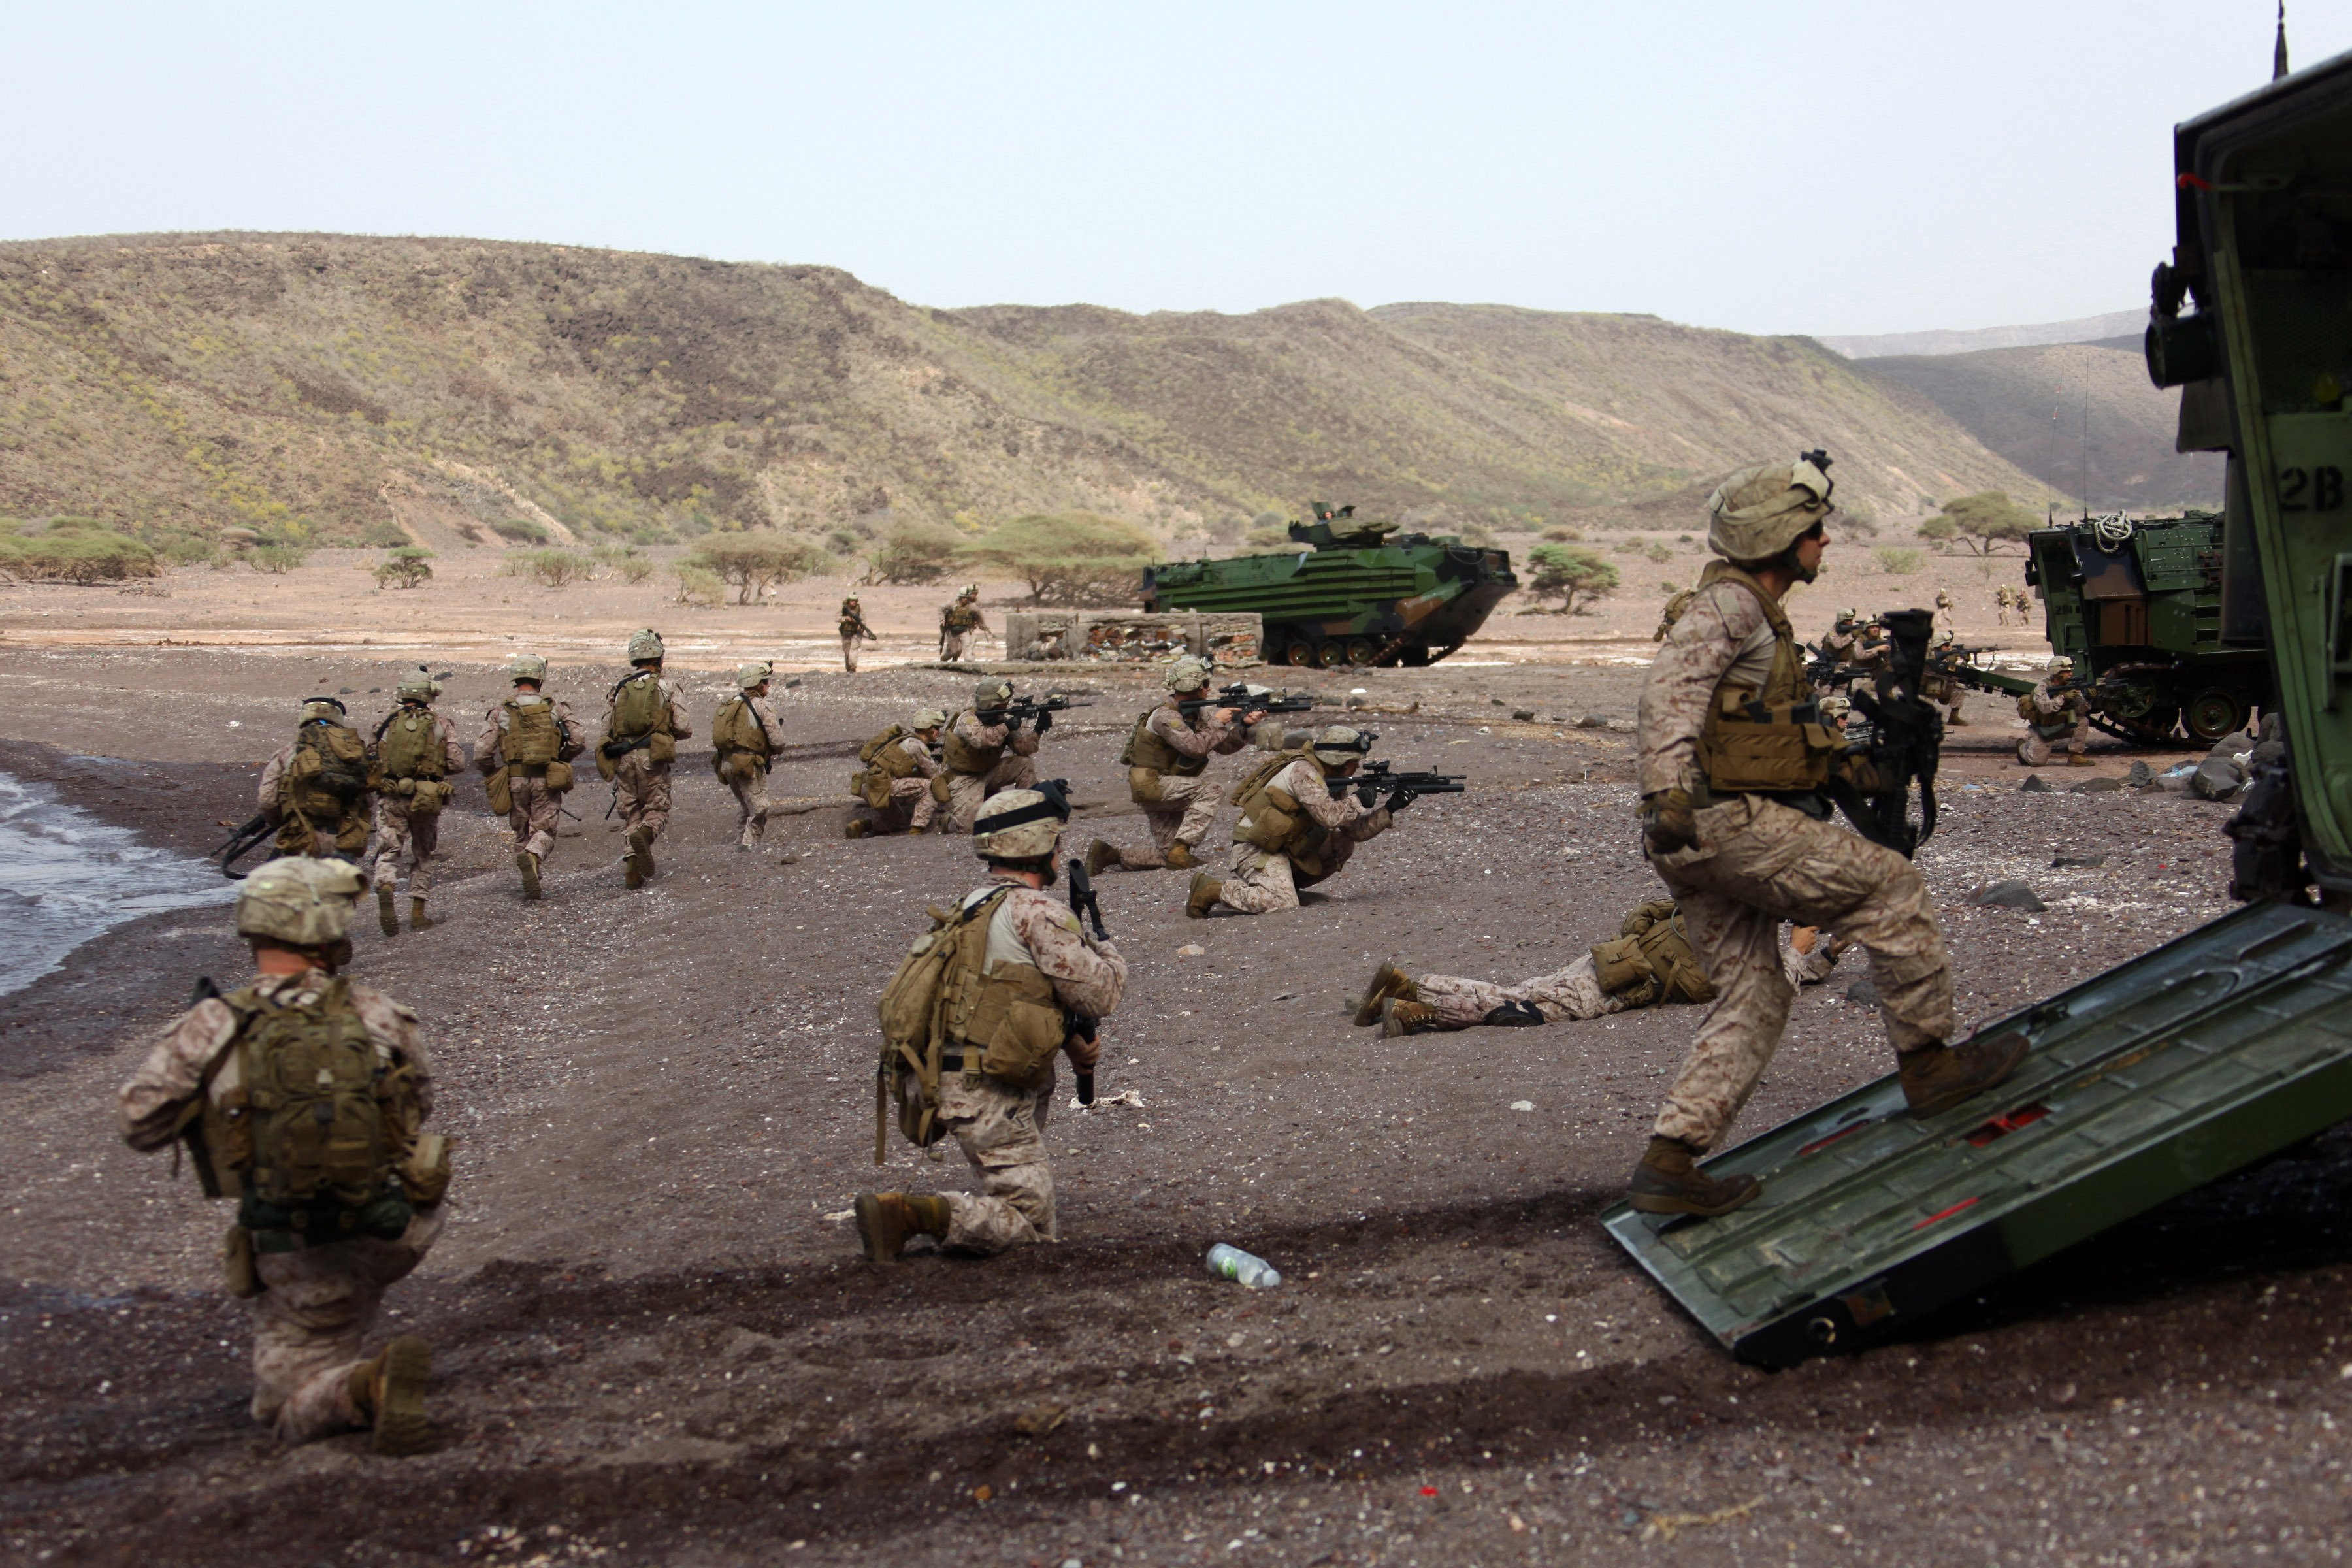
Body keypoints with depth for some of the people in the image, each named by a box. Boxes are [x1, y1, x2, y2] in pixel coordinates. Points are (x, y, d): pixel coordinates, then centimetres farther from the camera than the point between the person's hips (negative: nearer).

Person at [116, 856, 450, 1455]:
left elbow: (141, 1128, -1)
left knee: (290, 1406, 11)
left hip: (300, 1258, -3)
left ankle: (365, 1386, -21)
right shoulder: (377, 1014, -6)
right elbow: (418, 1105, 9)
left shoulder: (208, 1030, -11)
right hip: (399, 1233, 3)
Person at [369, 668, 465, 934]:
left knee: (388, 852, 1)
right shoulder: (439, 725, 0)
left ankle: (385, 893, -28)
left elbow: (372, 761, 3)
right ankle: (418, 914, 15)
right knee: (422, 857, 14)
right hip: (426, 800, 0)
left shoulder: (386, 722, 4)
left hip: (391, 799, 0)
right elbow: (458, 764, -3)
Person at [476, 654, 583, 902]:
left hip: (515, 780, 1)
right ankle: (532, 856, -27)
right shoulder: (556, 709, 0)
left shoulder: (500, 713, 1)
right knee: (545, 830, 5)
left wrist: (491, 775, 13)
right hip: (547, 779, -1)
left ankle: (530, 886, 16)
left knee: (522, 832, 15)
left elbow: (482, 752, -5)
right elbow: (577, 743, -3)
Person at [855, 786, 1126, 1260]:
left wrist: (1073, 1041, 10)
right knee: (1032, 1225, -7)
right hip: (988, 1095, -9)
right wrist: (1108, 955, 12)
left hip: (945, 1081, 9)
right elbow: (1099, 994, -10)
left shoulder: (974, 906, 16)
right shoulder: (1036, 911, -13)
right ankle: (906, 1212, -20)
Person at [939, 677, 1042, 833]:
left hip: (989, 772, 6)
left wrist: (1038, 730, -23)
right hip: (965, 778, -6)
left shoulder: (1003, 718, -2)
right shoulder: (968, 719, -21)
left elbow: (1023, 748, -8)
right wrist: (1005, 727, -37)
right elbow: (980, 739, -43)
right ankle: (949, 820, 15)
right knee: (969, 826, -21)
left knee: (1025, 765, -13)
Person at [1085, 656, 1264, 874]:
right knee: (1207, 794, -28)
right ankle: (1180, 850, -26)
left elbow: (1223, 746, 3)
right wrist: (1217, 722, -20)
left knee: (1170, 857, 3)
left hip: (1169, 791, 9)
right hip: (1151, 784, -9)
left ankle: (1110, 854, 7)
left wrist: (1243, 724, -12)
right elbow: (1195, 747, -30)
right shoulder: (1166, 715, -20)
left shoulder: (1198, 712, 6)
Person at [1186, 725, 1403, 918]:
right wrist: (1358, 800, -16)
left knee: (1344, 845, 4)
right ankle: (1210, 890, -10)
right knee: (1283, 904, -27)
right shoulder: (1303, 771, -18)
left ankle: (1287, 883, 10)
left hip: (1288, 849, 9)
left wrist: (1389, 809, -5)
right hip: (1257, 849, -9)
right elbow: (1330, 816, -31)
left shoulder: (1334, 781, 9)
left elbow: (1358, 829, 7)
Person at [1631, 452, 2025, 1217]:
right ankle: (1928, 1060, 11)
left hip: (1702, 840, 10)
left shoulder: (1757, 615, 24)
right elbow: (1670, 689, -25)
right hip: (1731, 821, -10)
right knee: (1891, 888, 1)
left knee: (1752, 998, 10)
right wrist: (1667, 789, -36)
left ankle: (1669, 1162, 5)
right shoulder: (1730, 602, -9)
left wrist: (1829, 752, 31)